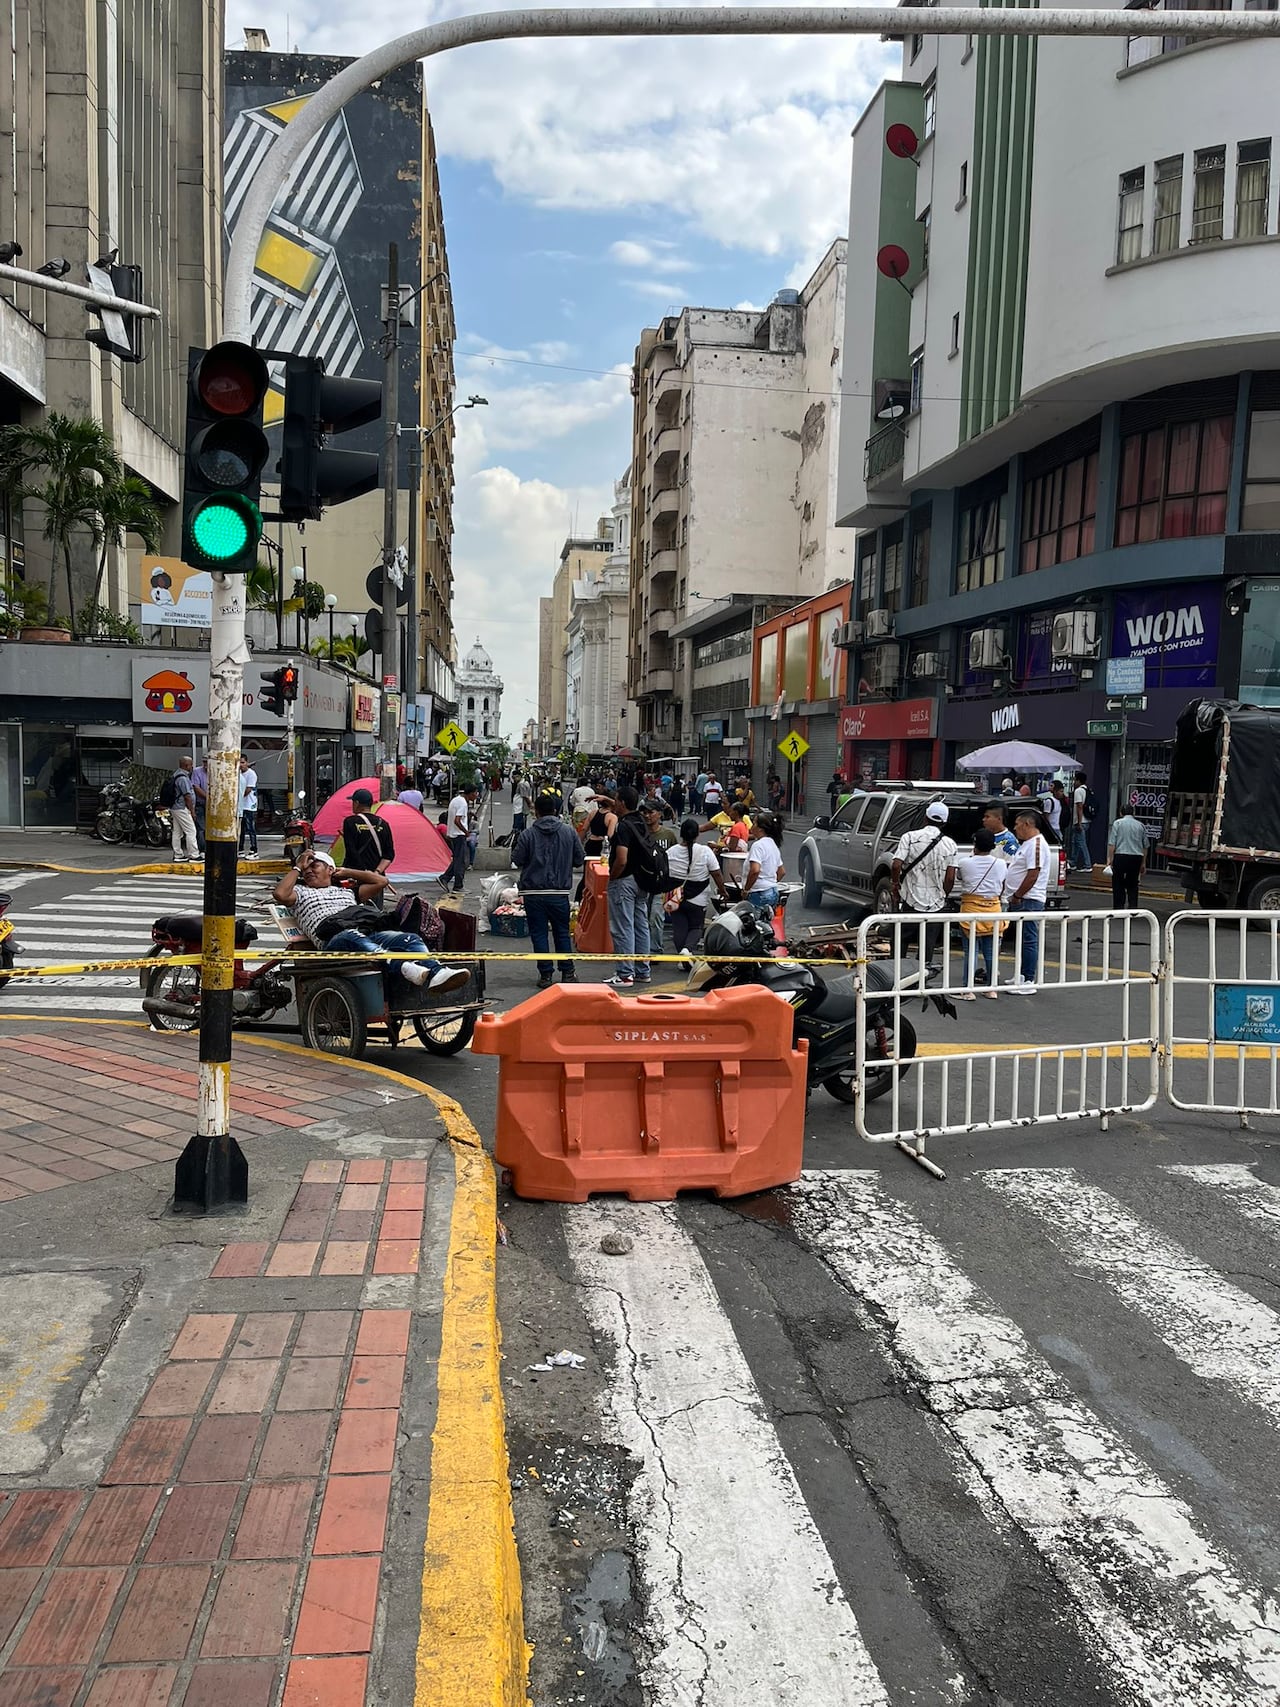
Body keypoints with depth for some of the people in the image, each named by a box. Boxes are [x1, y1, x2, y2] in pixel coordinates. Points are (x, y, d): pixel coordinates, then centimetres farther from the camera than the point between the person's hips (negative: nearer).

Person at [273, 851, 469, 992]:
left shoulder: (345, 891, 40)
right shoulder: (300, 893, 30)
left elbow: (381, 881, 41)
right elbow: (279, 894, 7)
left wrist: (346, 872, 40)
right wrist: (297, 868, 19)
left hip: (368, 932, 5)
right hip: (334, 939, -5)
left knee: (410, 938, -25)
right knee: (353, 937, -43)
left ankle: (436, 975, -53)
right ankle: (405, 968, -66)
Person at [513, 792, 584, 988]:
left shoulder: (528, 834, -9)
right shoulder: (568, 832, -1)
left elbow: (517, 860, -5)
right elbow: (579, 859, 5)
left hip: (533, 892, -2)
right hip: (560, 892, 2)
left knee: (539, 933, 5)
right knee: (562, 932, 14)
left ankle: (546, 975, 6)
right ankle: (567, 973, 17)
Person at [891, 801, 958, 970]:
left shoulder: (910, 837, -6)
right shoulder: (949, 844, 0)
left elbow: (896, 866, -14)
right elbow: (950, 878, -3)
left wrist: (896, 884, 4)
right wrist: (943, 896, 13)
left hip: (910, 900, -1)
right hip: (935, 903, 2)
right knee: (927, 948, 8)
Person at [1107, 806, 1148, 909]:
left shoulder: (1118, 823, 2)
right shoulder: (1141, 825, 13)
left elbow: (1111, 843, -7)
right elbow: (1145, 846, 15)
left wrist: (1109, 859, -5)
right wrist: (1143, 863, 21)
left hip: (1121, 856, -3)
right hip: (1136, 857, 3)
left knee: (1118, 886, 4)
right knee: (1133, 886, 10)